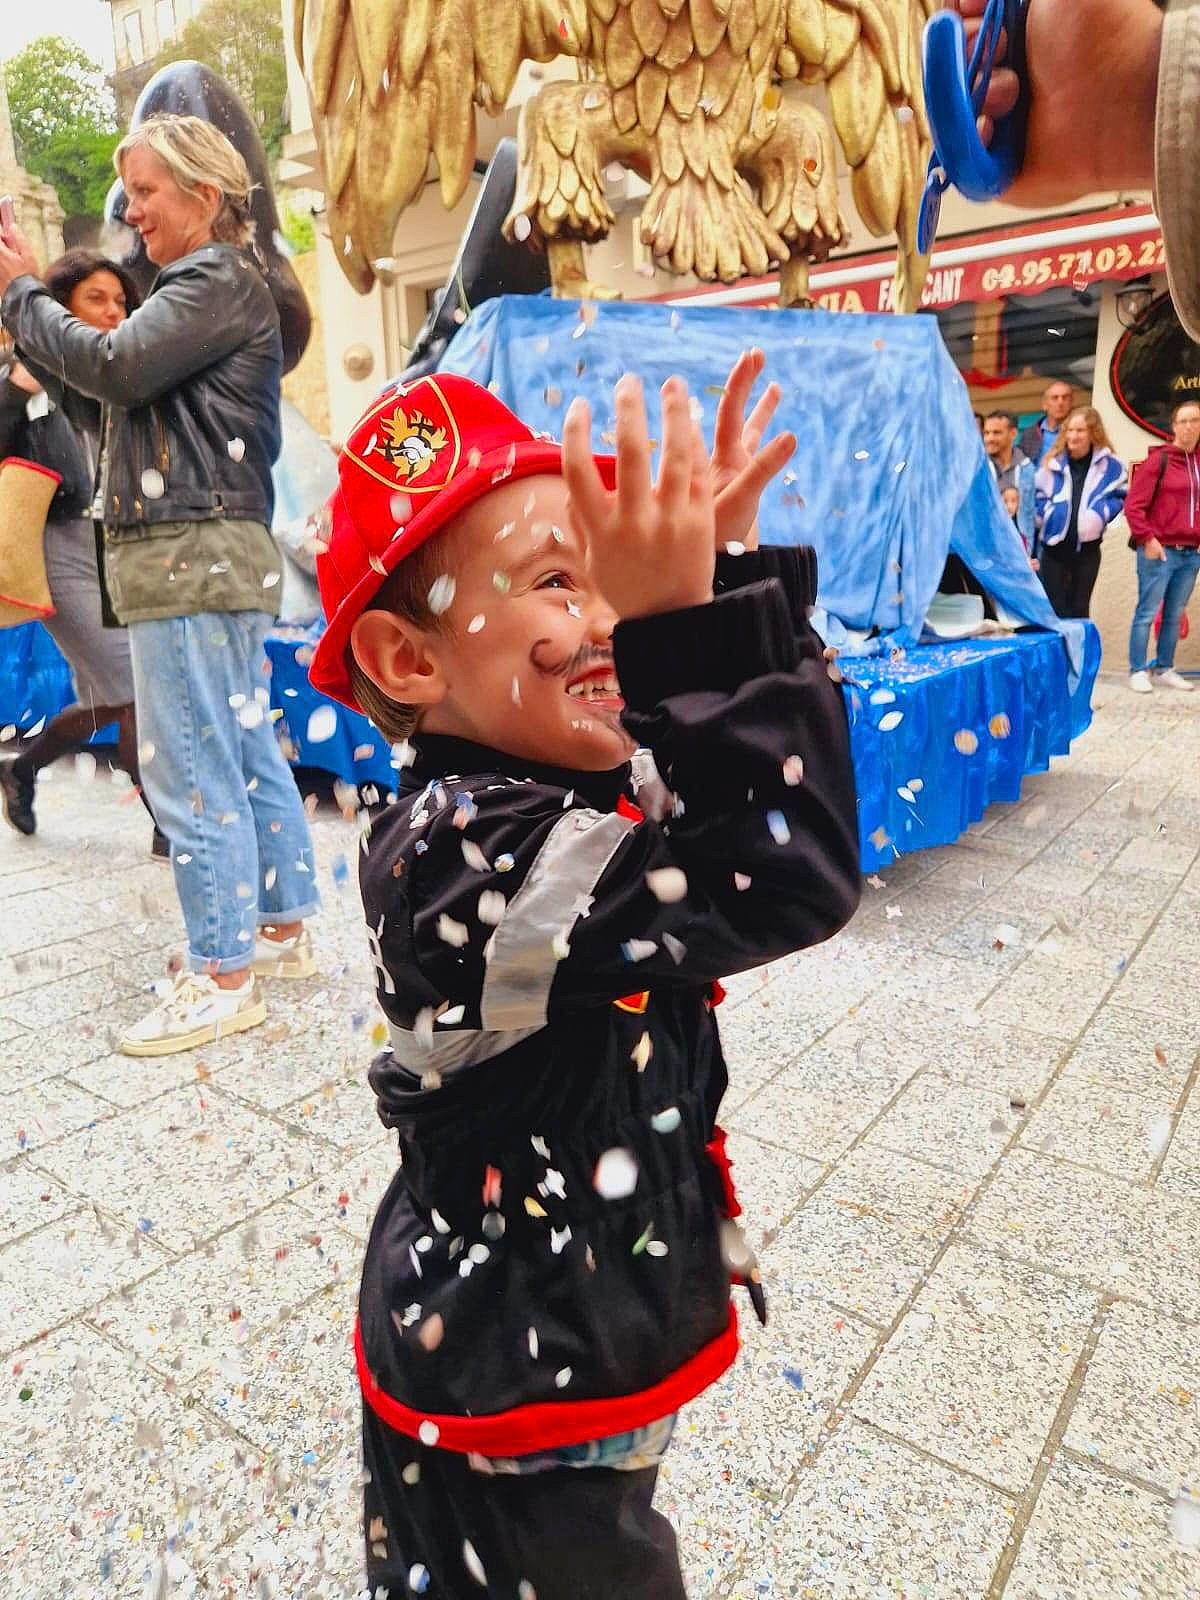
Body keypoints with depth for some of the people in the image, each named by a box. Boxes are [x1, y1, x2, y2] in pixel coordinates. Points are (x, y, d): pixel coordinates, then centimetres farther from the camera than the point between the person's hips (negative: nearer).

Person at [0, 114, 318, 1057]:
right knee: (247, 751, 12)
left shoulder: (221, 280, -6)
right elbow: (122, 382, 17)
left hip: (192, 555, -10)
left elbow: (116, 369, -15)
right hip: (213, 554, 10)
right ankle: (284, 928, 23)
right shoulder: (206, 286, 24)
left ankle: (223, 978, -1)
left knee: (190, 769, -8)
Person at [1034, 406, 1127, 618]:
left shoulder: (1108, 465, -3)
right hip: (1053, 547, 0)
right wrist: (1047, 514, -8)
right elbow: (1037, 496, 8)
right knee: (1054, 610, 2)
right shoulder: (1052, 463, -2)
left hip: (1088, 549, 0)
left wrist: (1100, 513, -11)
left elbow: (1121, 496, 5)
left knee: (1079, 609, 9)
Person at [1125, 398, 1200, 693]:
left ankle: (1165, 670, 18)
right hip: (1159, 552, -5)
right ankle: (1138, 671, 4)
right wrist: (1147, 538, -14)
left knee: (1175, 615, 10)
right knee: (1147, 613, -3)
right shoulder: (1159, 460, -4)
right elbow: (1133, 504, -9)